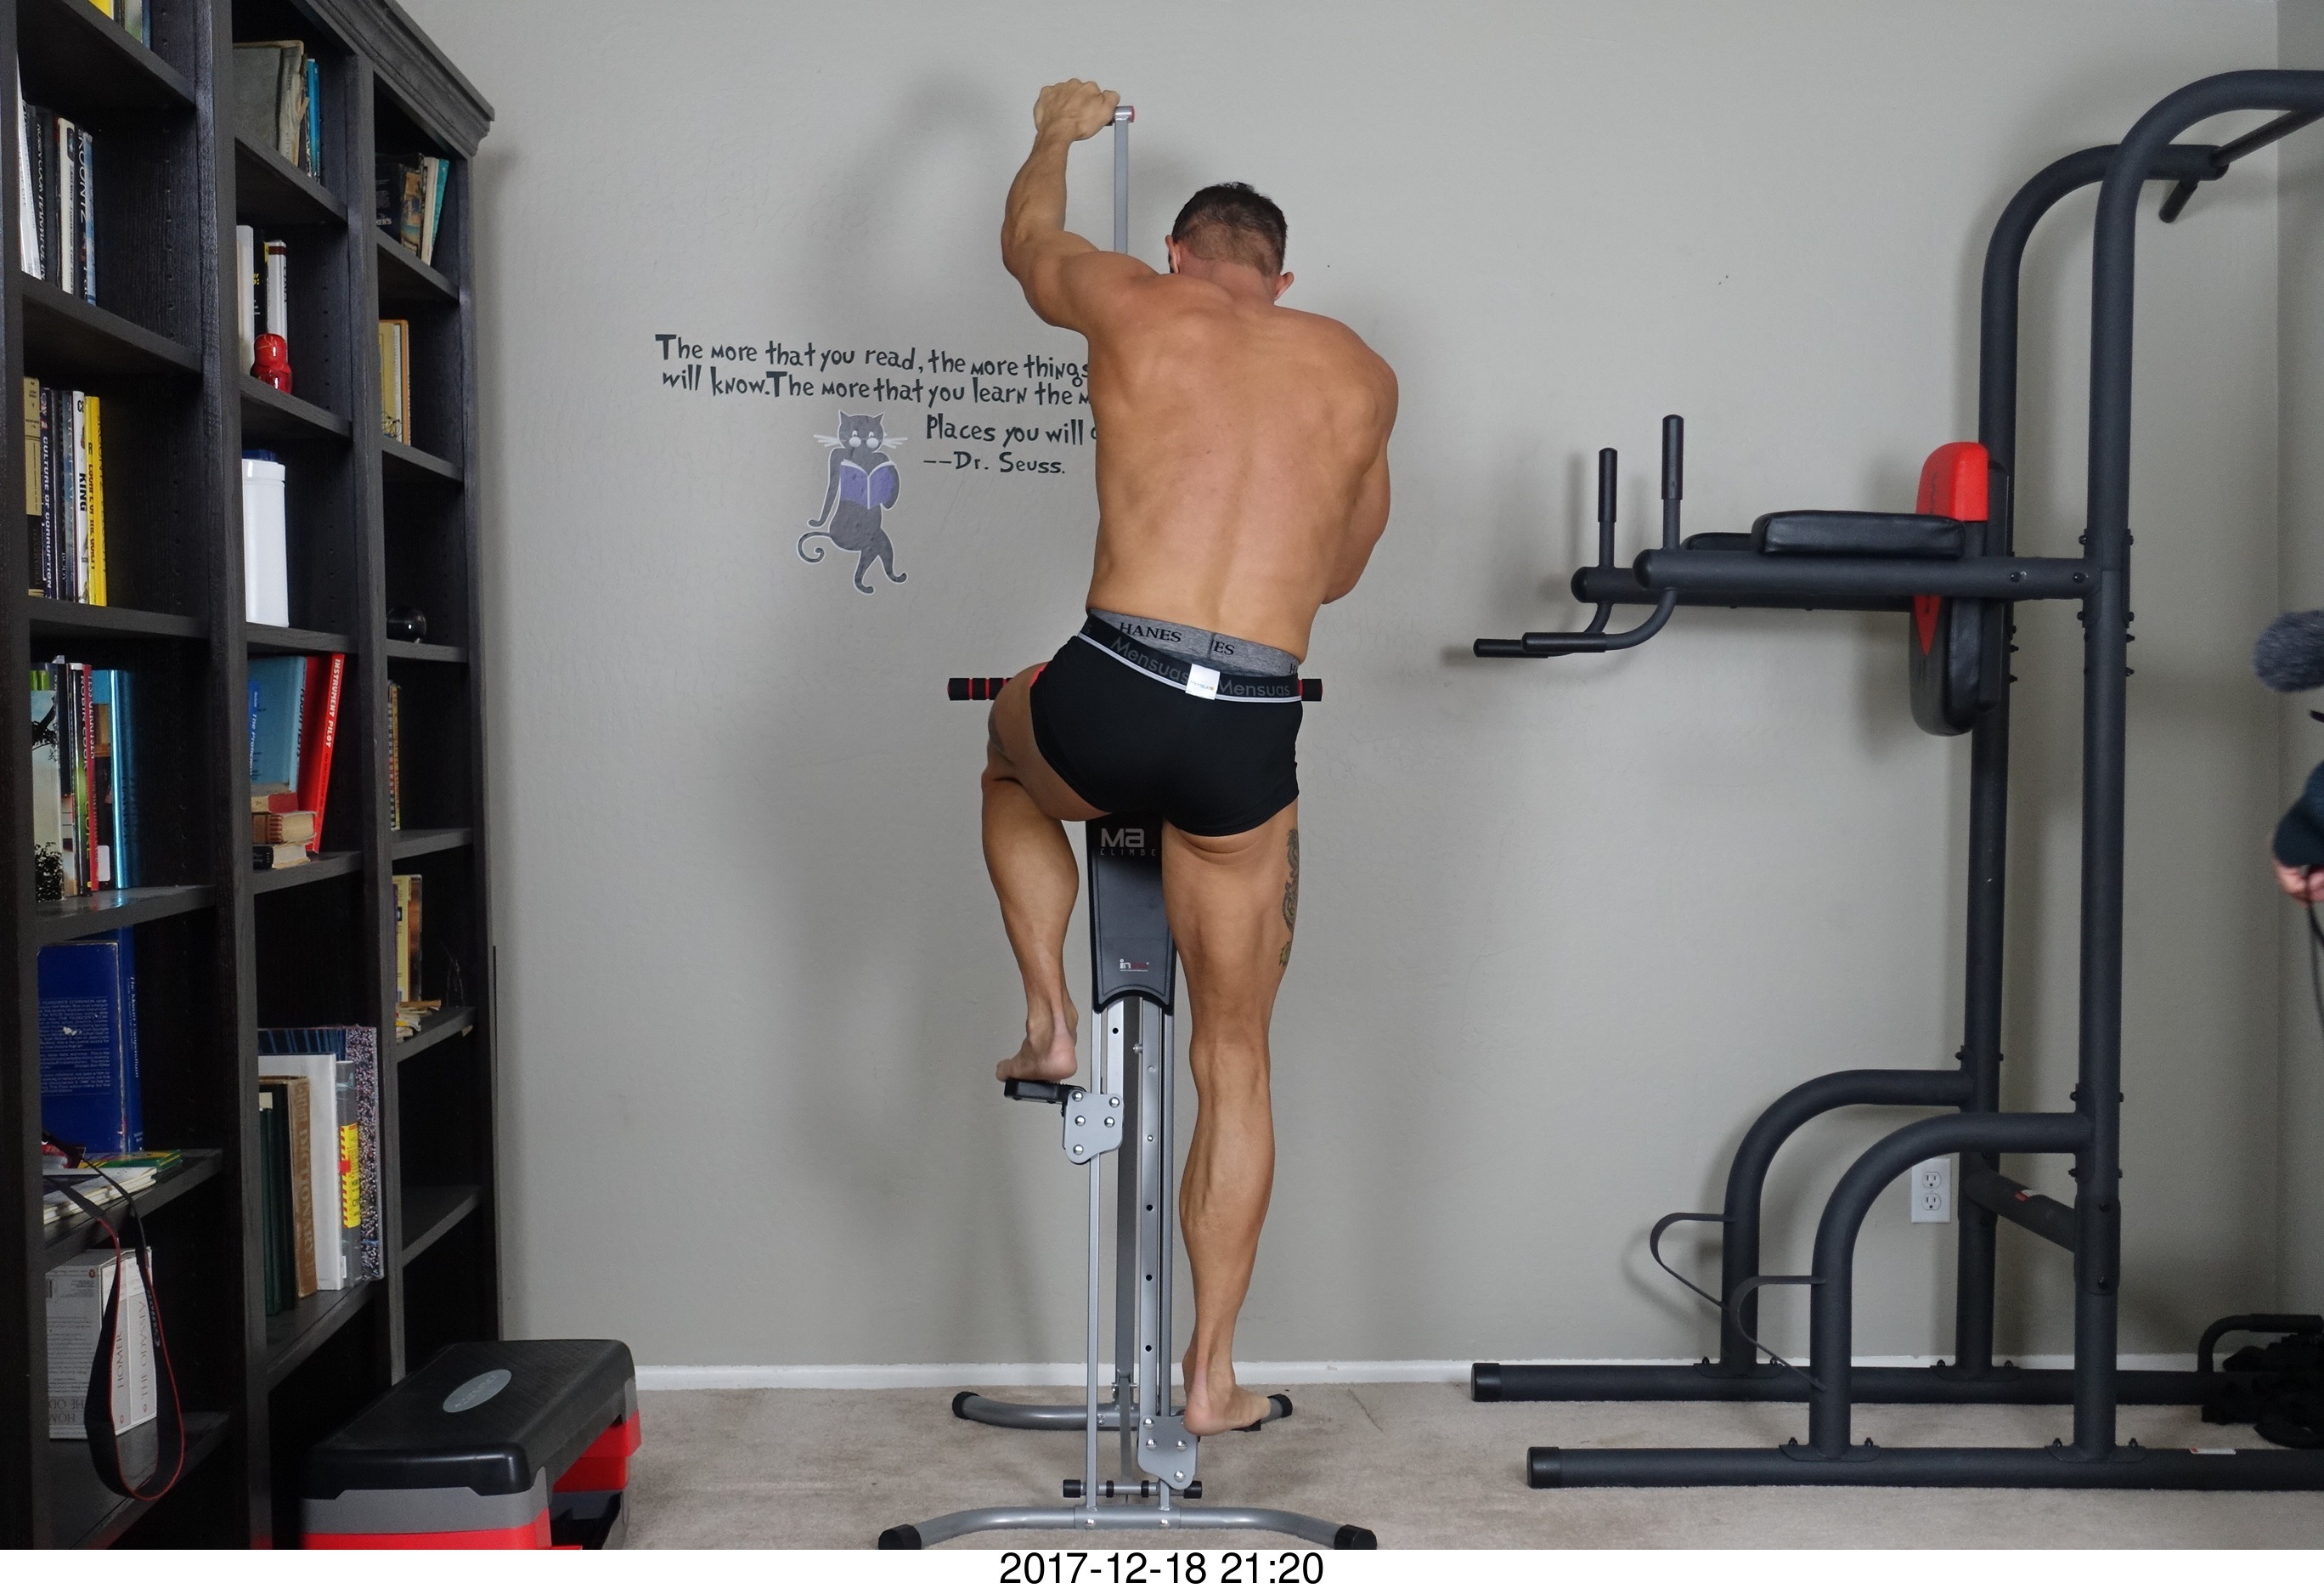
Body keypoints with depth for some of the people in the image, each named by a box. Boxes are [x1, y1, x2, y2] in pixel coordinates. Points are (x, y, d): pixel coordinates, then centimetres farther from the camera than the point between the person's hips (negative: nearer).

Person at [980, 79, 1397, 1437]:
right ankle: (1214, 1377, 23)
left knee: (1012, 757, 38)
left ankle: (1053, 1023, 27)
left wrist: (1060, 136, 53)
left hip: (1112, 695, -1)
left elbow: (1028, 238, 34)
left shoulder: (1134, 306, 10)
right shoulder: (1363, 372, 16)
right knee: (1236, 1057, 16)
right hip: (1252, 738, 2)